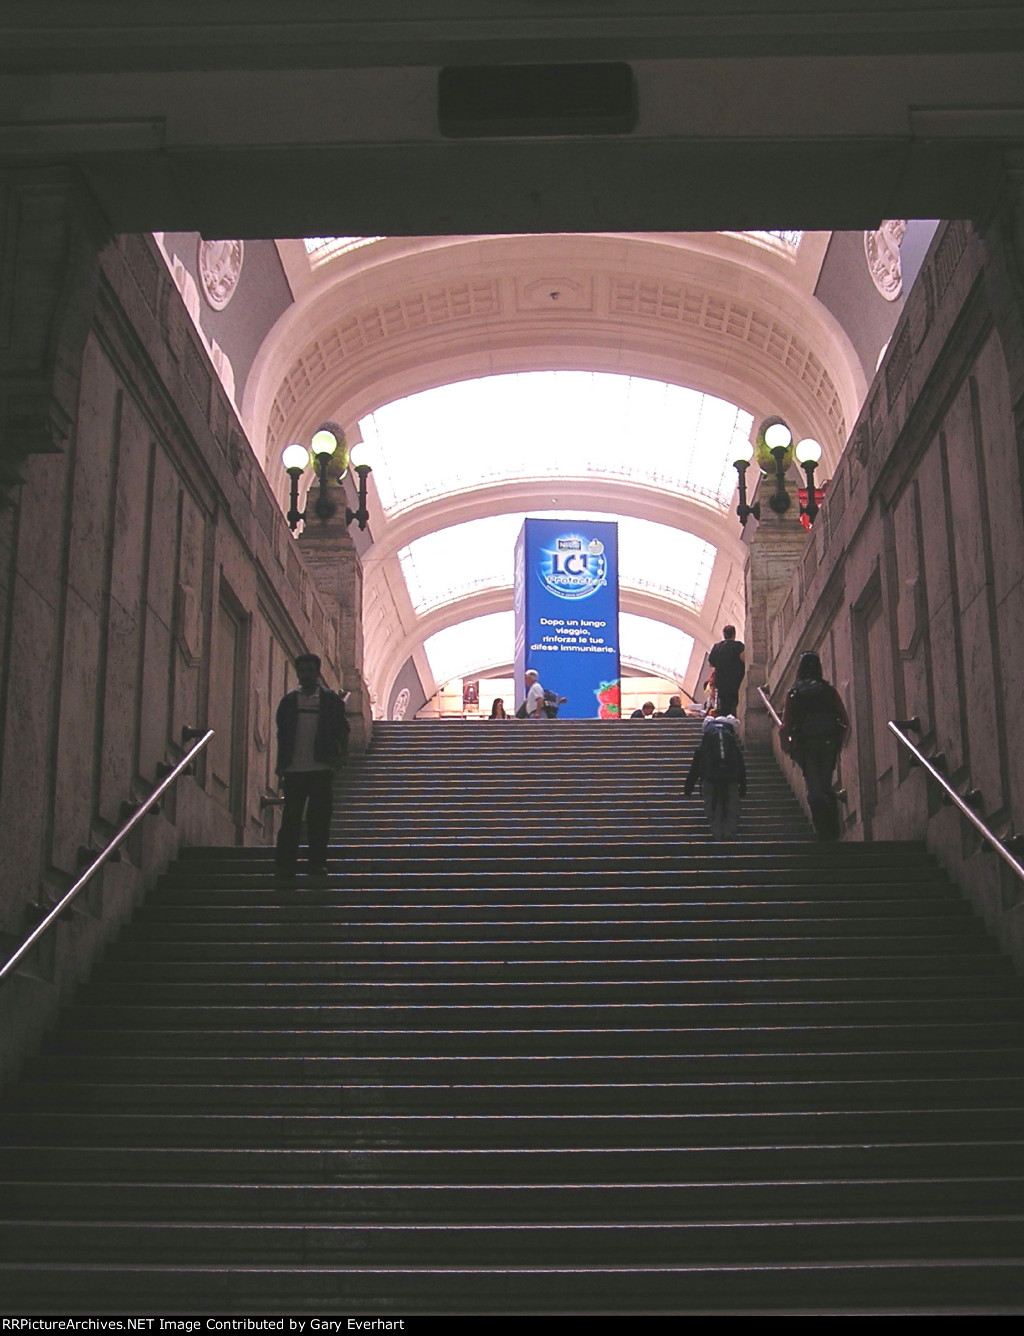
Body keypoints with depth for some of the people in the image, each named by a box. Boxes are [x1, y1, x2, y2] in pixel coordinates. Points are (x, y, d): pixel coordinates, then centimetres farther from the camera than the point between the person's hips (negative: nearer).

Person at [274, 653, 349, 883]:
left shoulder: (331, 700, 4)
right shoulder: (288, 701, 8)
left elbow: (342, 730, 7)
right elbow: (281, 735, 11)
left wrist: (340, 754, -7)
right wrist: (281, 765, 6)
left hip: (321, 769, -1)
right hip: (294, 769, 1)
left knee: (319, 818, 1)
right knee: (291, 817, 1)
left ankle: (317, 864, 9)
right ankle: (285, 865, 4)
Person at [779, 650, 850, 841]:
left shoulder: (794, 694, -2)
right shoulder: (830, 691, 3)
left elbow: (785, 726, -6)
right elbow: (845, 721, 2)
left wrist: (786, 747, 10)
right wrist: (840, 743, 16)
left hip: (805, 746, -2)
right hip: (829, 744, 2)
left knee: (815, 789, 1)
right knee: (827, 786, 14)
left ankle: (823, 830, -10)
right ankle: (833, 830, 11)